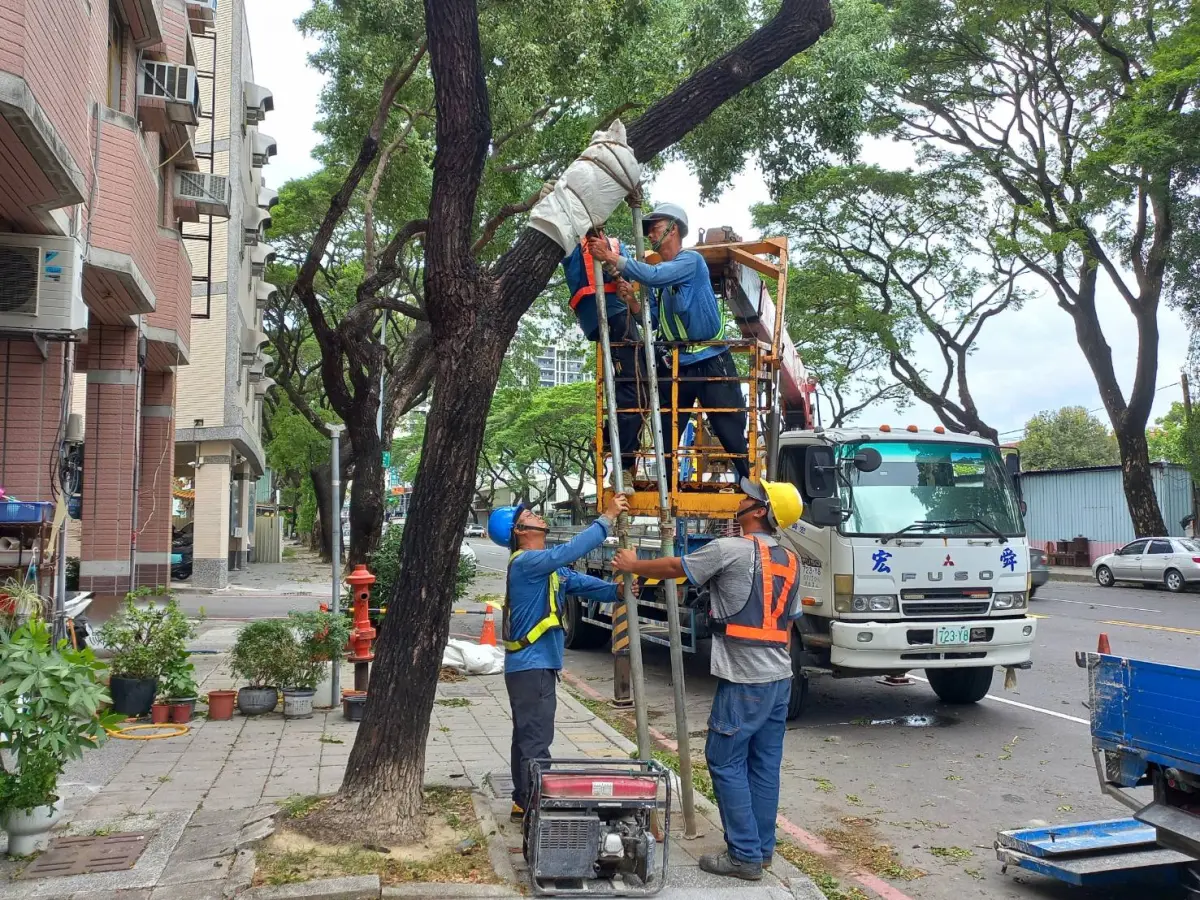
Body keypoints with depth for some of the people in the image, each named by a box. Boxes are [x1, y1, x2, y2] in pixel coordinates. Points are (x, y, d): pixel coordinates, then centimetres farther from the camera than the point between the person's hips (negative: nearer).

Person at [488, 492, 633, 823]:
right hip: (532, 665, -10)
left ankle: (524, 803, 26)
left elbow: (583, 583, 6)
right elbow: (570, 550, -28)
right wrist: (608, 517, -25)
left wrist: (618, 590, -11)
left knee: (527, 736, 16)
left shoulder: (549, 567, 15)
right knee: (536, 739, -6)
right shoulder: (526, 562, -16)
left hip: (534, 665, 10)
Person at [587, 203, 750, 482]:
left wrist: (611, 257, -24)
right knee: (664, 438, 9)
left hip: (712, 363, -7)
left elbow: (652, 276, -26)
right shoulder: (659, 272, 13)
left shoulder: (691, 260, -9)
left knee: (733, 436, -1)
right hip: (674, 366, 7)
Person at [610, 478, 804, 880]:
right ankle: (762, 848, 20)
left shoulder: (730, 549, -13)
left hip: (744, 679, -8)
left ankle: (745, 855, 3)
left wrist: (632, 565, 16)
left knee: (726, 762, 0)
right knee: (764, 764, 13)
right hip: (780, 676, 8)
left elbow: (674, 567, 0)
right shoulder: (789, 561, 11)